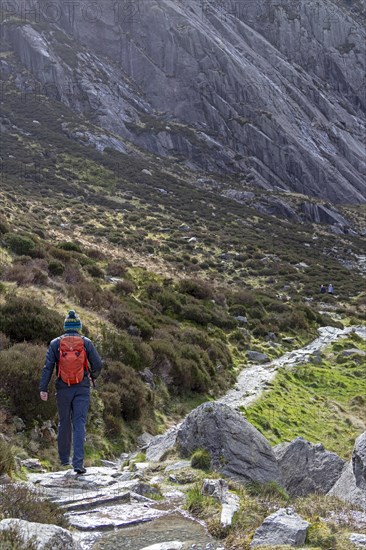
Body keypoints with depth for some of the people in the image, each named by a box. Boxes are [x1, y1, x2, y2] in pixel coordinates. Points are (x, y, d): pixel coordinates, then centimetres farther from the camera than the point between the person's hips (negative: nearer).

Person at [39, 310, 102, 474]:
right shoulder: (86, 342, 0)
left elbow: (48, 367, -6)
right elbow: (97, 365, -1)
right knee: (79, 424, -3)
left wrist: (43, 388, -7)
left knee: (64, 423, 16)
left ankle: (64, 458, 27)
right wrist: (93, 376, 20)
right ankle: (78, 463, -13)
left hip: (63, 389, 1)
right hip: (82, 389, -1)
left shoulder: (55, 343, 1)